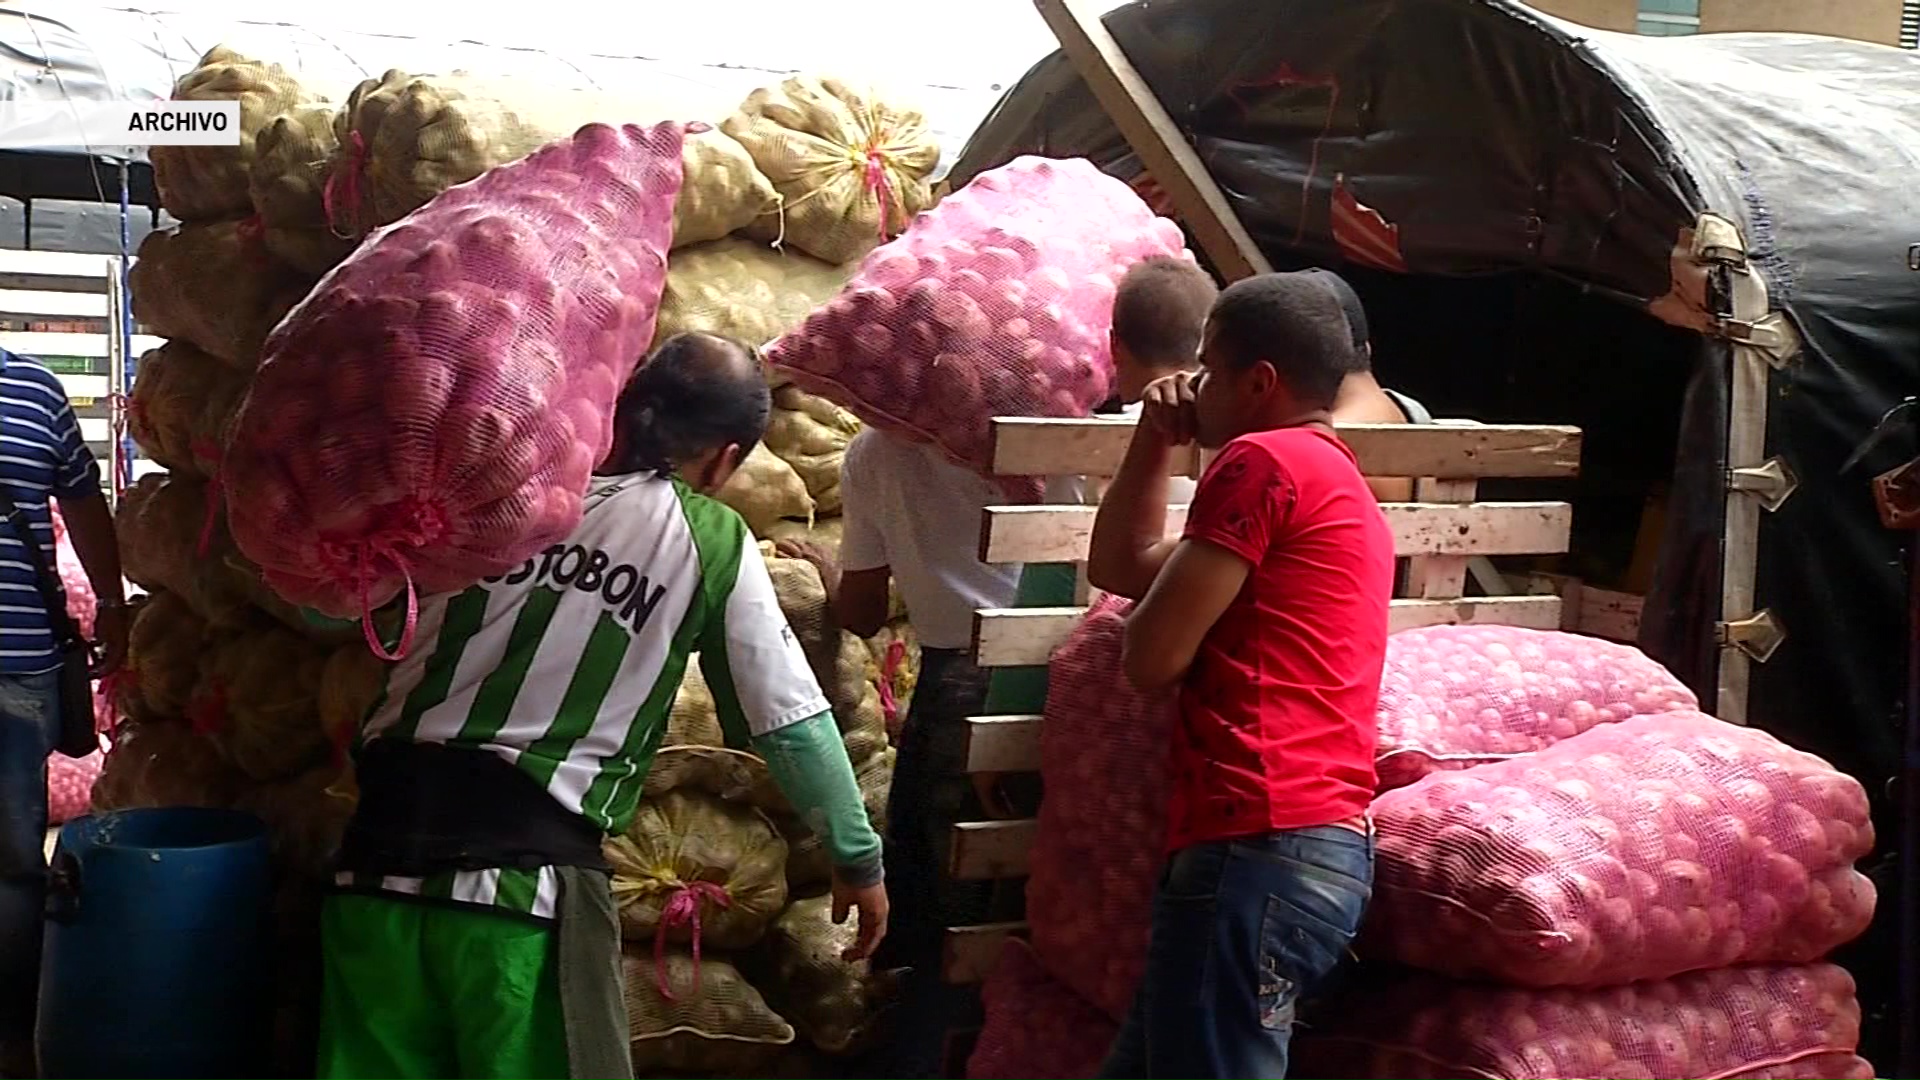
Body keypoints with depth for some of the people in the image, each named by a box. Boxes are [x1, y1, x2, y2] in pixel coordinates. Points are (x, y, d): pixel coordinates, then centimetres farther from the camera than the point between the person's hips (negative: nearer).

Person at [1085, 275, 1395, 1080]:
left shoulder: (1261, 462, -6)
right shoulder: (1336, 484, 27)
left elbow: (1151, 656, -9)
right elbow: (1115, 567, 32)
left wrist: (1158, 610, 13)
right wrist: (1154, 439, 23)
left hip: (1259, 846, -11)